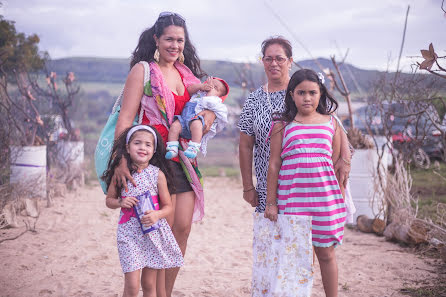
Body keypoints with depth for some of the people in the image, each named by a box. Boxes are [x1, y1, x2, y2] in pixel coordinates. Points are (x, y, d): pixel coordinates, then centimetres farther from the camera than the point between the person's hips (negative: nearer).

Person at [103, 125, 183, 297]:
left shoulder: (158, 174, -3)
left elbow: (168, 206, 2)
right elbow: (109, 200, 11)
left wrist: (157, 215, -18)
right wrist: (121, 202, -10)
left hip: (154, 233, 1)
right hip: (129, 233, -1)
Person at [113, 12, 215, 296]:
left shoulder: (186, 72, 14)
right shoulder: (143, 70, -4)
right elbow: (125, 118, -11)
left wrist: (210, 112, -1)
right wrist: (122, 160, -22)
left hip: (184, 160, 6)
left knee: (183, 229, 6)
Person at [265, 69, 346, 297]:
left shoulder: (330, 123, 7)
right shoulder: (282, 125, 1)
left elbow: (337, 163, 12)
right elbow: (274, 164, 1)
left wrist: (341, 198, 9)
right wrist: (271, 202, 0)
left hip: (325, 197, 2)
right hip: (291, 197, -1)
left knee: (325, 253, 9)